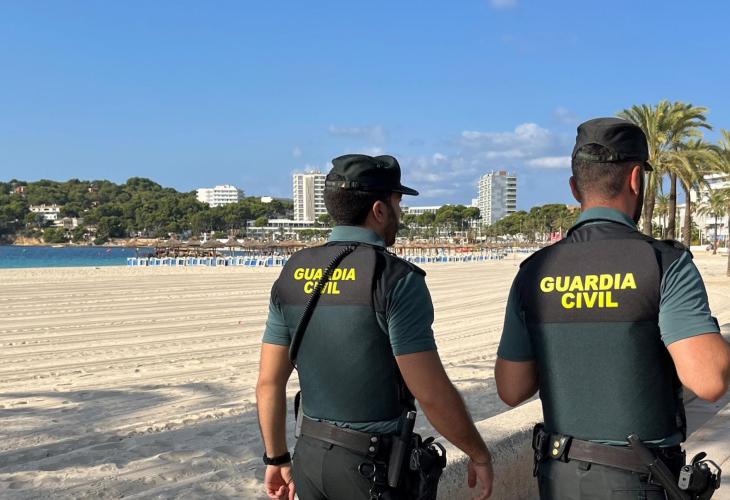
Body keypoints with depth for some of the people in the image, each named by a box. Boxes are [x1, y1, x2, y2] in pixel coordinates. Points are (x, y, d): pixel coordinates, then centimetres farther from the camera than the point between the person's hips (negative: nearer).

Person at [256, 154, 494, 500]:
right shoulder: (396, 279, -17)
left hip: (310, 456, 5)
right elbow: (432, 394, -19)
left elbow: (269, 382, 3)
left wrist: (276, 459, 14)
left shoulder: (293, 275, 0)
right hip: (374, 465, -5)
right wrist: (479, 455, -3)